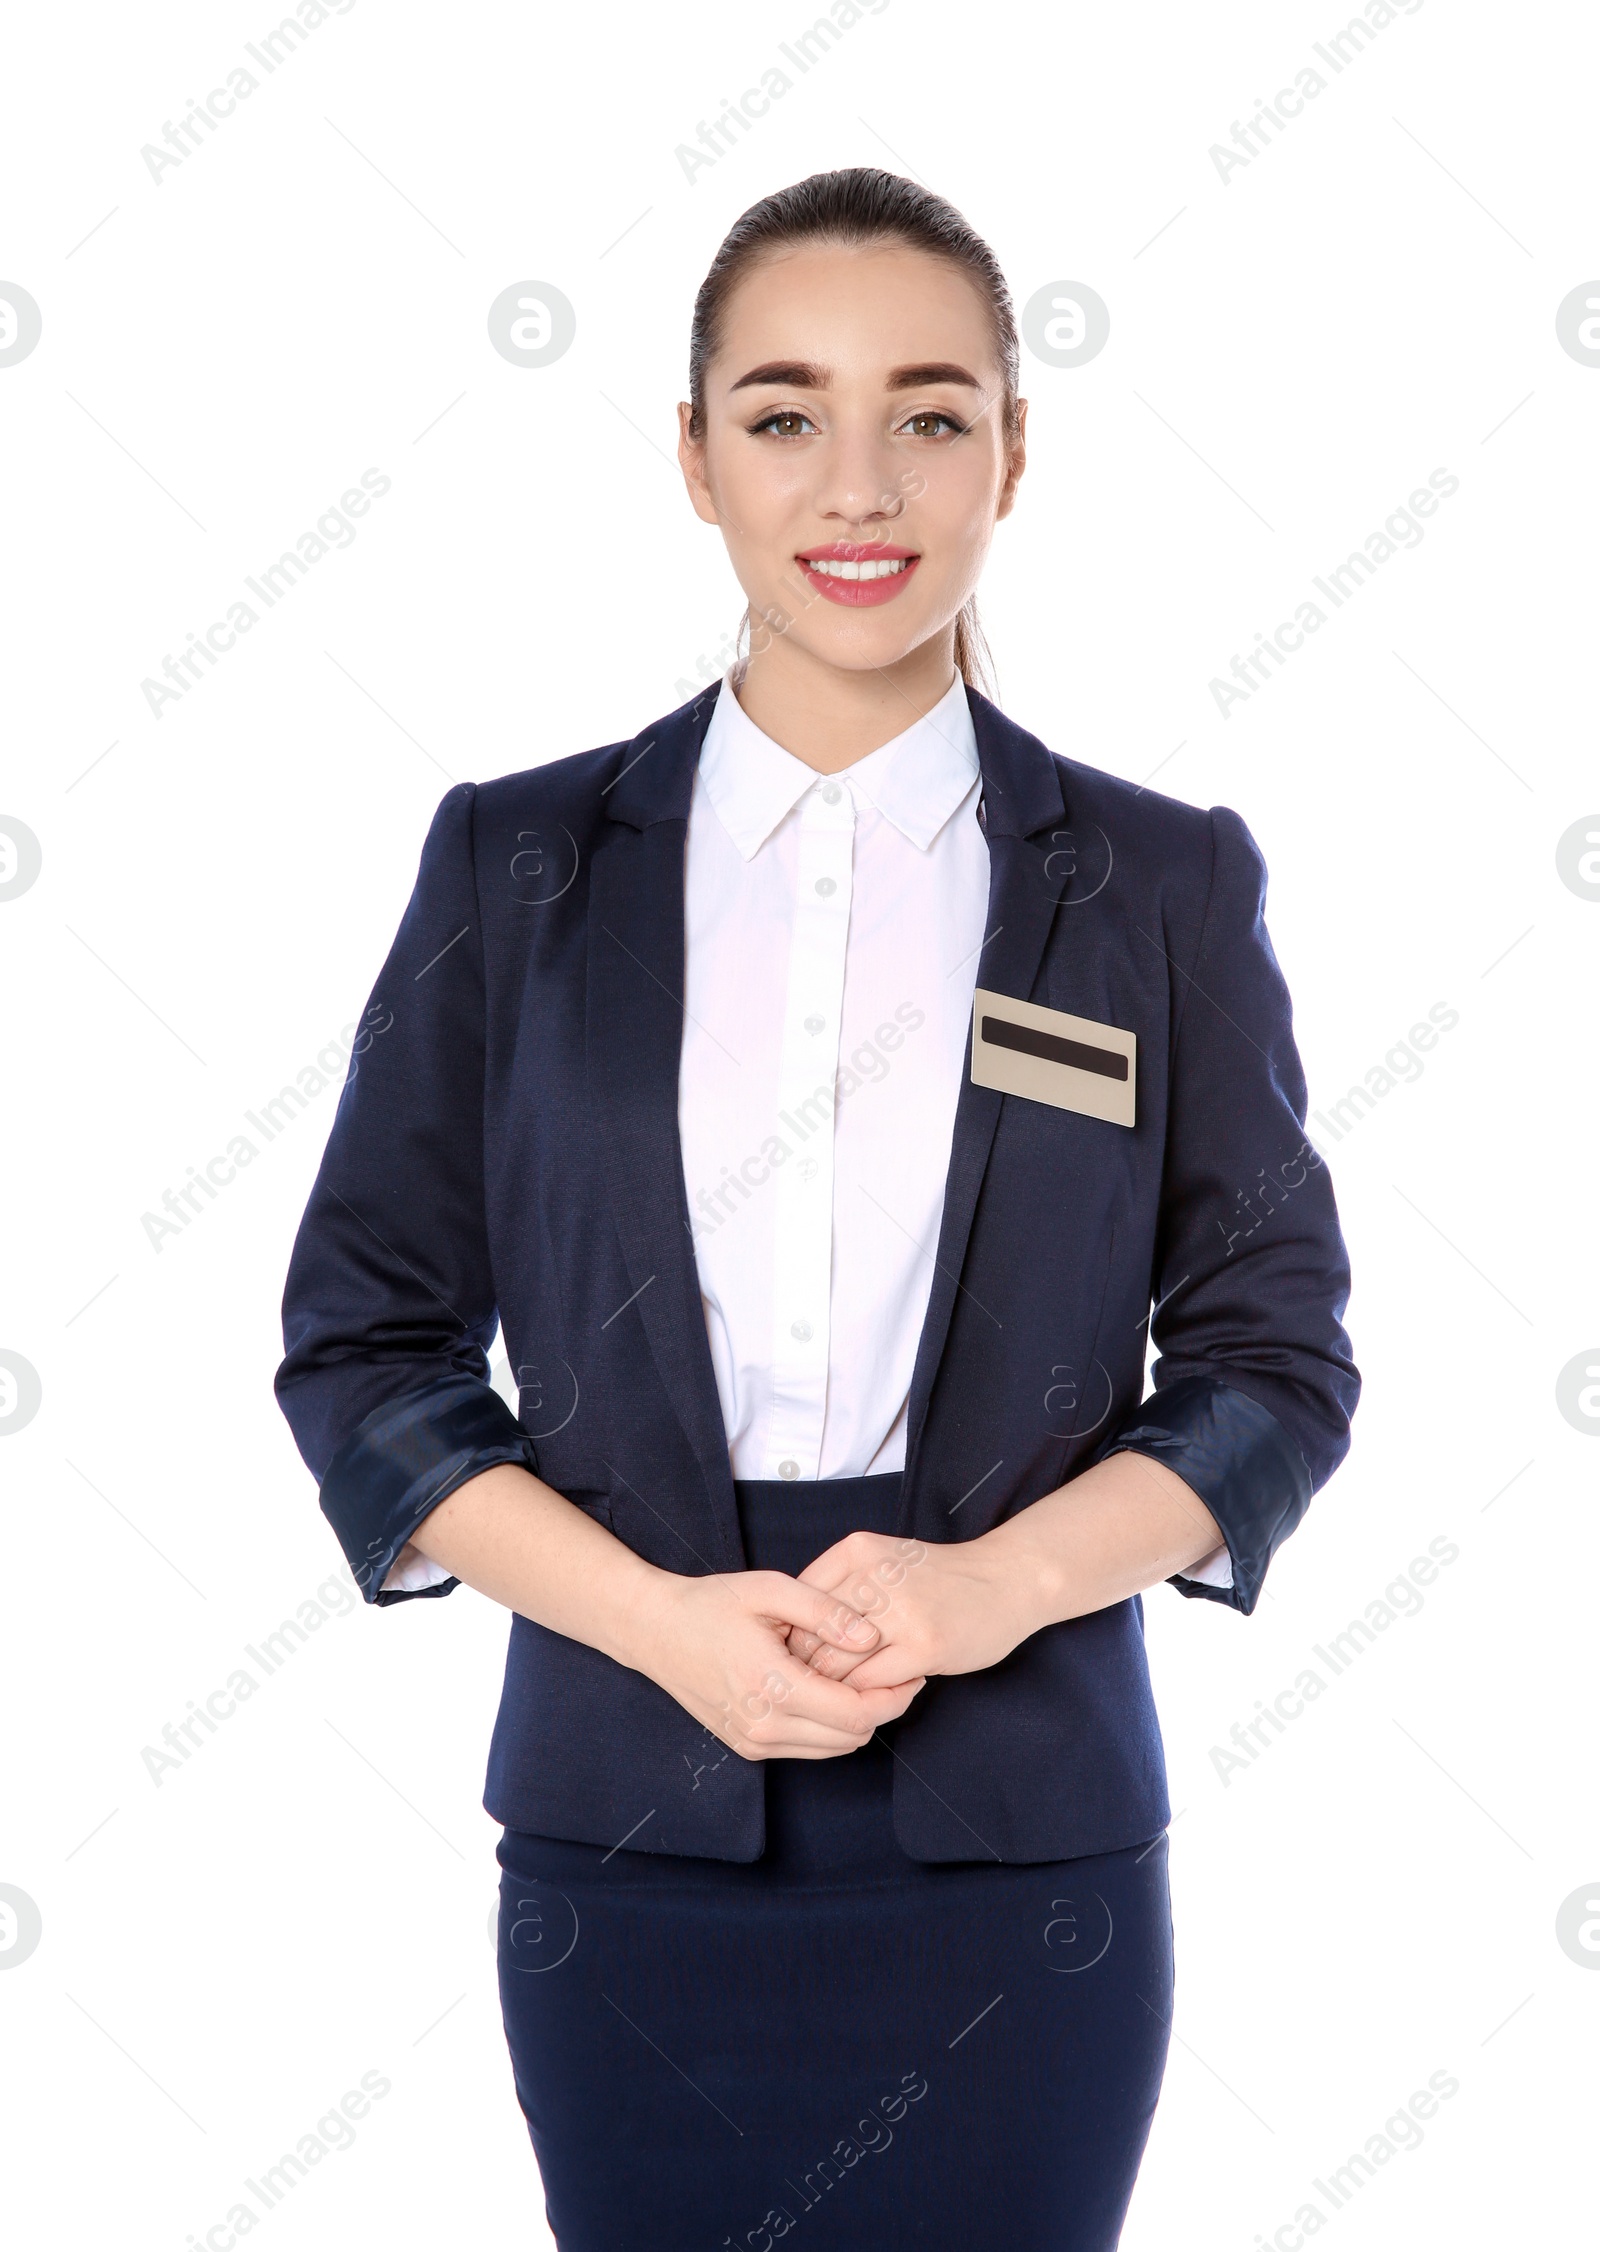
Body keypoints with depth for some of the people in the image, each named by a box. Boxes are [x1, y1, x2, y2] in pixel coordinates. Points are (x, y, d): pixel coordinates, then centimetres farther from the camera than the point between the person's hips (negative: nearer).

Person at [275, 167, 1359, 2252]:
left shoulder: (1162, 884, 2)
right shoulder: (515, 864, 3)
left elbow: (1276, 1353, 4)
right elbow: (365, 1343, 3)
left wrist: (995, 1583, -14)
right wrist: (656, 1618, -12)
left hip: (1019, 1848, 0)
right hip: (629, 1830, 1)